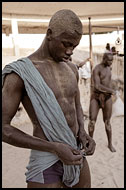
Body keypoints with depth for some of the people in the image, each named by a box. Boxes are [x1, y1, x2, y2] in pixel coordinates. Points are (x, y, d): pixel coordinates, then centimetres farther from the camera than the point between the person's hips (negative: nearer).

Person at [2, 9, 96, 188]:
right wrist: (55, 148, -21)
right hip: (46, 162, -6)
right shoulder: (19, 72, -17)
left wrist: (83, 133, -5)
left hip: (76, 154, 6)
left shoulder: (71, 69, 4)